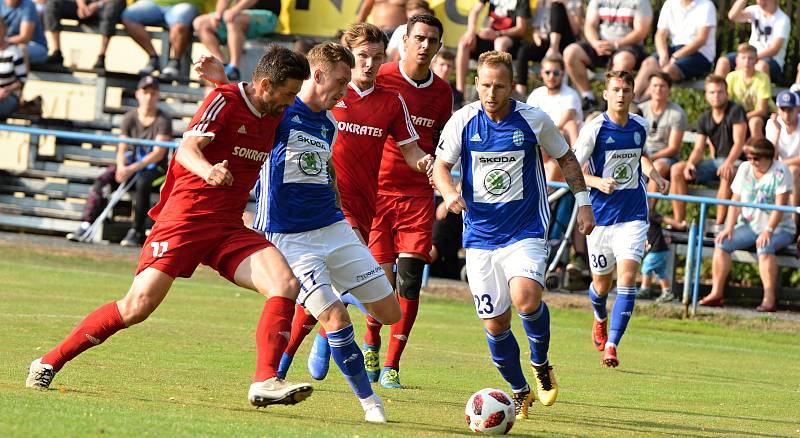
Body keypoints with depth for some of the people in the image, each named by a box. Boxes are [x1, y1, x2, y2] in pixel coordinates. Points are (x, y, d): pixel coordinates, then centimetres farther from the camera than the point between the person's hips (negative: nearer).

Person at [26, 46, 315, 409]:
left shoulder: (275, 116, 11)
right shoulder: (224, 100, -10)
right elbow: (187, 149, -24)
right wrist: (208, 170, -42)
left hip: (230, 229, 7)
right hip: (186, 218, -7)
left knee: (286, 286, -16)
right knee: (138, 306, -12)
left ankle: (265, 382, -19)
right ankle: (48, 363, 3)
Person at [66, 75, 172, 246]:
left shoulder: (163, 120, -8)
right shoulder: (130, 117, 4)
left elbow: (158, 153, -17)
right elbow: (122, 149, 0)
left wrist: (132, 169, -28)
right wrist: (121, 167, -23)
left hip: (155, 167, -4)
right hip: (131, 164, 4)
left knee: (142, 182, -37)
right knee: (101, 180, -21)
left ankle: (136, 232, -32)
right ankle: (86, 224, -27)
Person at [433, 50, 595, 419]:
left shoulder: (534, 120, -5)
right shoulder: (463, 121, -4)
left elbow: (566, 158, 10)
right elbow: (441, 165, 2)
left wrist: (583, 202, 6)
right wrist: (449, 192, -19)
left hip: (526, 232, -2)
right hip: (480, 235, 2)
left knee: (526, 299, -27)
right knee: (495, 324, 1)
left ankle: (541, 364, 1)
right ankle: (519, 391, 24)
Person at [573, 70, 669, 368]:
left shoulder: (640, 126, 3)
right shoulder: (594, 129, -10)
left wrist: (654, 175, 7)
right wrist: (598, 182, -25)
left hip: (633, 216, 2)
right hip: (600, 217, -2)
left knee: (627, 279, -16)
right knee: (602, 284, 11)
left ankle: (611, 346, -16)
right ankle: (600, 319, 47)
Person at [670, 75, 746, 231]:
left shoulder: (735, 111, -8)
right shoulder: (704, 119, 10)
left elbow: (739, 142, -17)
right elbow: (699, 149, 5)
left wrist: (728, 163, -35)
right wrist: (690, 163, -18)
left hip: (734, 161, -6)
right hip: (714, 161, 6)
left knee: (727, 174, -42)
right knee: (676, 170, -11)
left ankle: (719, 224, -37)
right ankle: (679, 221, -13)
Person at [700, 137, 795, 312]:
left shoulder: (780, 172, -10)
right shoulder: (744, 169, 7)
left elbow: (780, 205, -17)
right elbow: (736, 201, 6)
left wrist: (768, 231, -27)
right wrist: (729, 228, -7)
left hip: (779, 228, -5)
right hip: (749, 225, 6)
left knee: (764, 246, -37)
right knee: (722, 243, -18)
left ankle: (769, 299, -36)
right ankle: (716, 293, -18)